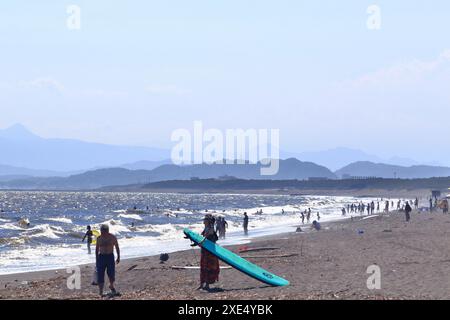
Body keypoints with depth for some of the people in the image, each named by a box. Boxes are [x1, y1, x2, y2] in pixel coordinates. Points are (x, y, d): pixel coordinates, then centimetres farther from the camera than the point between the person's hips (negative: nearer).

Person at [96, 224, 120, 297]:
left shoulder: (112, 237, -2)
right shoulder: (99, 238, 3)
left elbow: (117, 247, 9)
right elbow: (97, 249, 11)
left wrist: (118, 257, 5)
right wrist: (96, 260, 8)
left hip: (110, 256, -1)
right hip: (101, 257, 1)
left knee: (111, 274, -5)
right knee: (100, 275, -7)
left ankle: (111, 286, 27)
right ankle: (100, 292, -4)